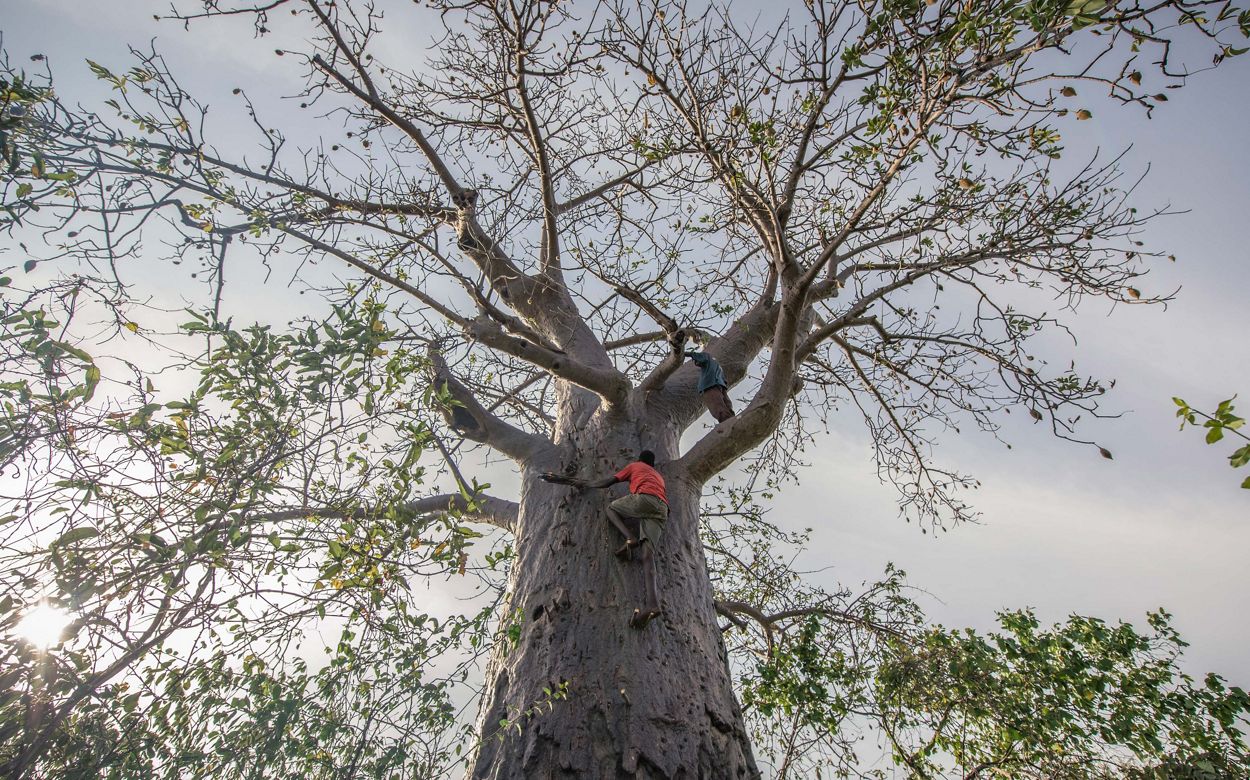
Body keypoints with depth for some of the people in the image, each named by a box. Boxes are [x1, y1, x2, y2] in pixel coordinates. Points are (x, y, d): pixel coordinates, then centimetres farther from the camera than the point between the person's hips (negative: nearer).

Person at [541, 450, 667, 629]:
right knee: (647, 554, -11)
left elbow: (608, 481, 21)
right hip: (662, 509, 5)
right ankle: (652, 602, -37)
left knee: (611, 508, 21)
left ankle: (630, 539, -10)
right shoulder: (659, 476, 42)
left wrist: (586, 484, 32)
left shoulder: (634, 466, 27)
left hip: (644, 498, -5)